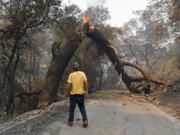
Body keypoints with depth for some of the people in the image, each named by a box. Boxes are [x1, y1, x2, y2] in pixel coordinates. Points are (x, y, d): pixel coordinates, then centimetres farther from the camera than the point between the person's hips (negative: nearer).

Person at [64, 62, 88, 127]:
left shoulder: (71, 75, -6)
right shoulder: (82, 73, -1)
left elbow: (68, 84, -11)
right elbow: (86, 82, -5)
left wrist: (66, 92, -3)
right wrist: (86, 90, 5)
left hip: (73, 94, -1)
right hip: (81, 93, 2)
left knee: (72, 108, 13)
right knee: (82, 108, 12)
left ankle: (70, 121, 21)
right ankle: (85, 120, -2)